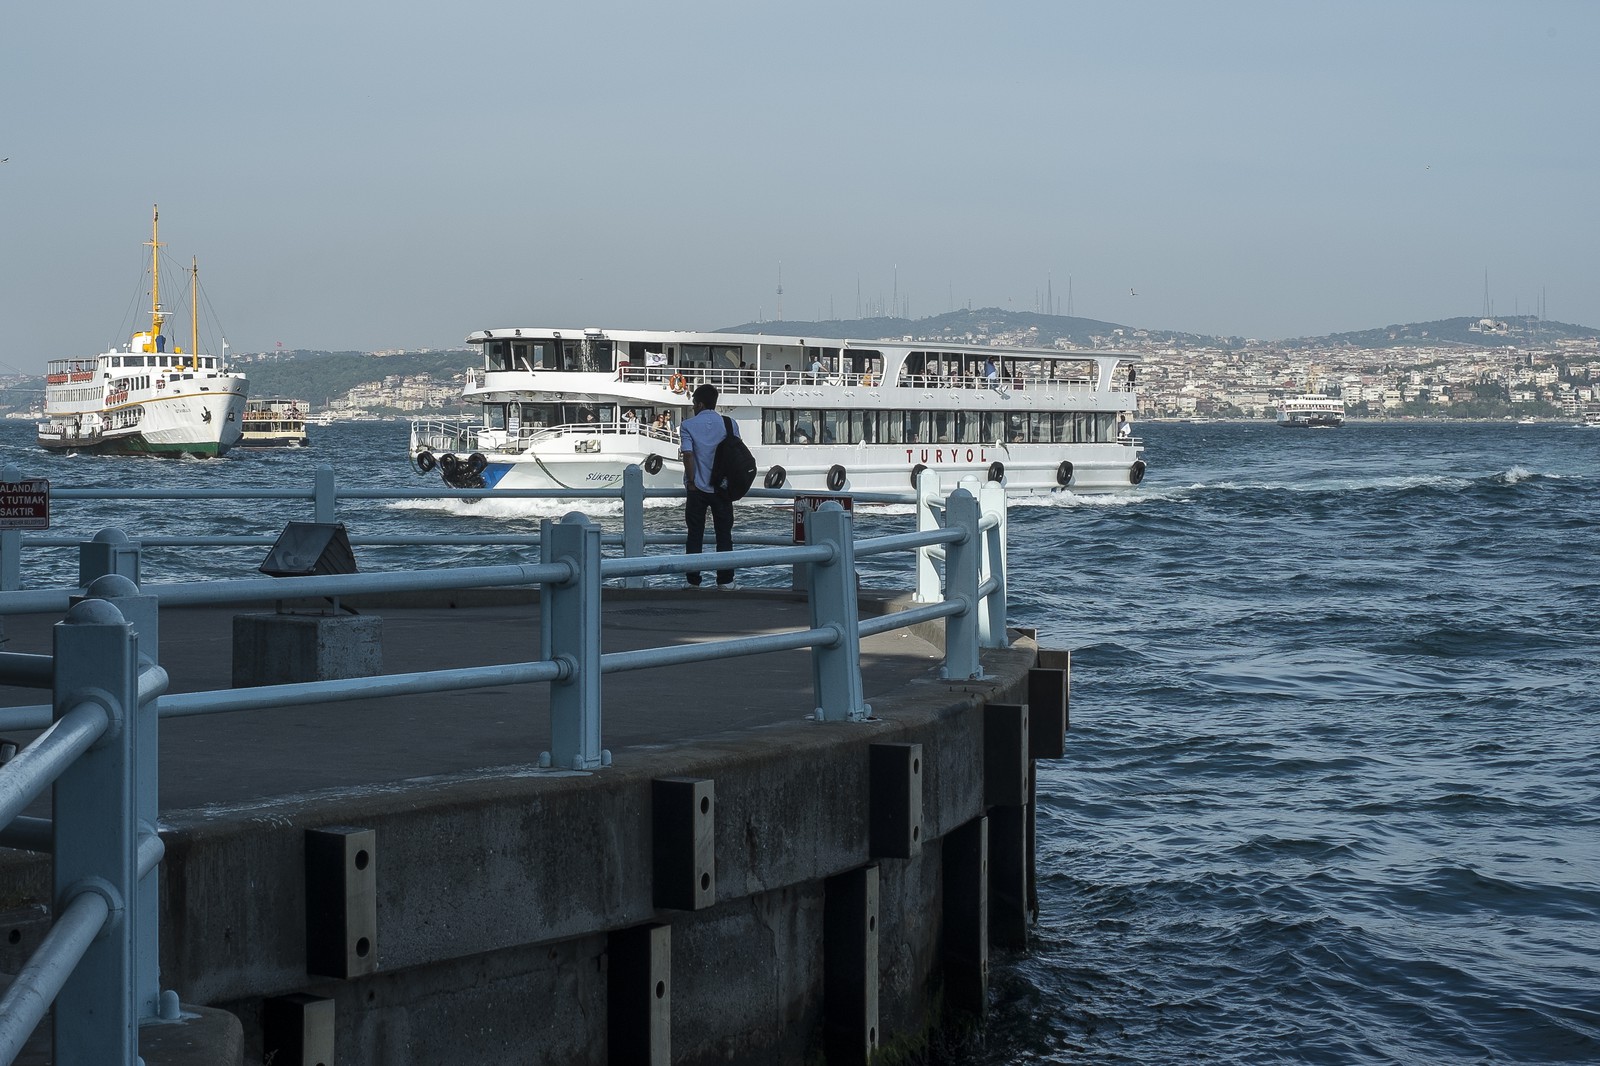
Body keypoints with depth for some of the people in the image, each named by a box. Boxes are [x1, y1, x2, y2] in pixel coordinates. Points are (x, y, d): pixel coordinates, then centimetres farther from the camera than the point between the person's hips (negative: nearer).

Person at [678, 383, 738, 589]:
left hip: (697, 488, -1)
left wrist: (691, 482, -6)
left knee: (695, 534, 6)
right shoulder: (730, 424, 3)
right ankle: (725, 581, 6)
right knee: (724, 534, 8)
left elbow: (687, 454, -12)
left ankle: (693, 580, 6)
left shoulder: (688, 425, -2)